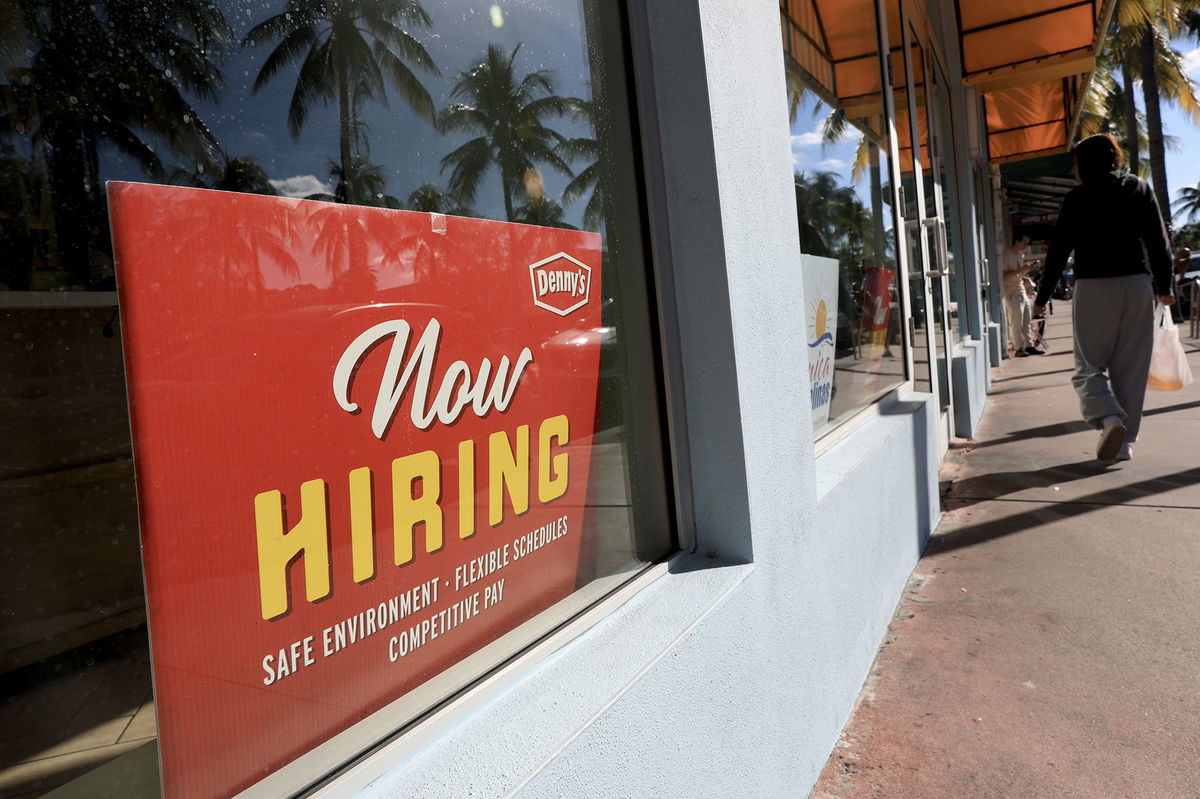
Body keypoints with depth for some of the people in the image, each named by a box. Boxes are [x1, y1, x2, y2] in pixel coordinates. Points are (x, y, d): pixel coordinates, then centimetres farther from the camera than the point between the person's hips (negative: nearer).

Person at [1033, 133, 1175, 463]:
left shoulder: (1078, 198, 0)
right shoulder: (1141, 189, 11)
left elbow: (1059, 250, -1)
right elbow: (1159, 242, 11)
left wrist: (1042, 297, 5)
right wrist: (1164, 286, 20)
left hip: (1094, 287, -3)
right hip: (1137, 284, 4)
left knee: (1089, 366, 3)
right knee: (1131, 367, 8)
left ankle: (1109, 418, -23)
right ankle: (1124, 441, 9)